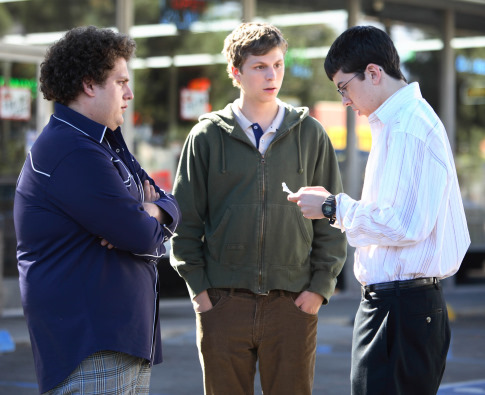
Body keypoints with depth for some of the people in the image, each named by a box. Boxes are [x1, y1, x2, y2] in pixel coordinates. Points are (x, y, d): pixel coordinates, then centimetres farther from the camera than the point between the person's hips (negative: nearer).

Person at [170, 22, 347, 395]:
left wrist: (321, 286, -1)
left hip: (293, 304, 1)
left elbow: (332, 220, 8)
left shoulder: (310, 134, 7)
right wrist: (199, 287, -2)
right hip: (222, 303, 0)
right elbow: (186, 220, 5)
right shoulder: (208, 137, 4)